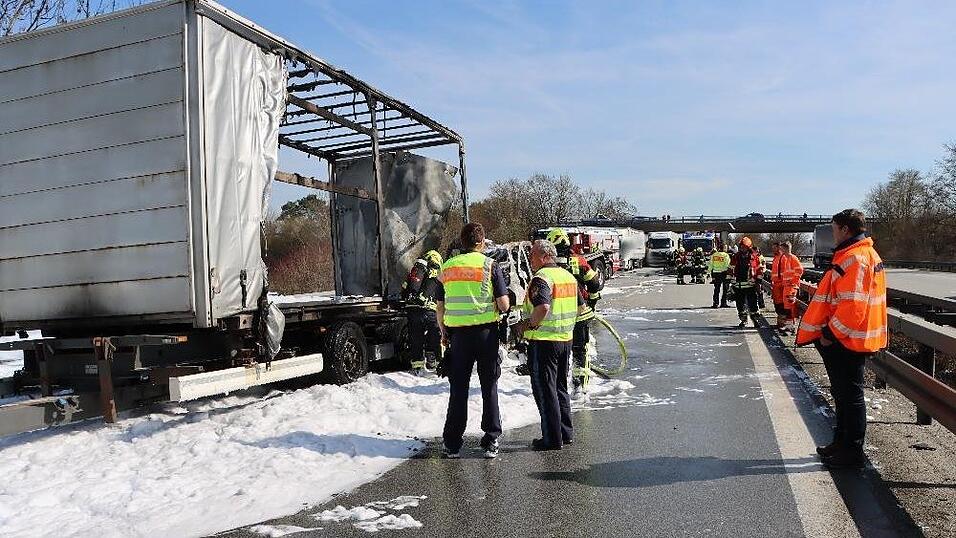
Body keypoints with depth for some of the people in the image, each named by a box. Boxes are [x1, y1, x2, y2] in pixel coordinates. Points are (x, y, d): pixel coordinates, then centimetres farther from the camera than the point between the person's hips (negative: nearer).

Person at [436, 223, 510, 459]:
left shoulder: (447, 267, 5)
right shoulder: (490, 265, -4)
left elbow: (440, 307, 8)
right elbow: (504, 305, -8)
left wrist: (443, 333, 19)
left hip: (457, 333, 2)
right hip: (485, 332, -2)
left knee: (458, 389, 10)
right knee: (489, 387, 10)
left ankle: (452, 444, 14)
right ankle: (490, 441, 13)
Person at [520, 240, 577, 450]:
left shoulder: (541, 278, -16)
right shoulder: (569, 276, 12)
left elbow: (542, 307, -32)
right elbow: (581, 307, 20)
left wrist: (530, 324, -16)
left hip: (543, 341, -9)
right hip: (566, 340, 9)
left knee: (544, 391, 1)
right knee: (560, 388, 19)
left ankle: (552, 439, 6)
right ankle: (566, 433, 26)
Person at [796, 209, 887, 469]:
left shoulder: (854, 259, -20)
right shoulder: (865, 254, 14)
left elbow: (852, 305, -26)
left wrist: (831, 334, -17)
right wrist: (830, 332, 19)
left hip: (846, 341, -11)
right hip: (848, 339, 11)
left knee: (849, 396, 0)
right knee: (844, 394, 19)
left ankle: (852, 453, 10)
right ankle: (842, 444, 31)